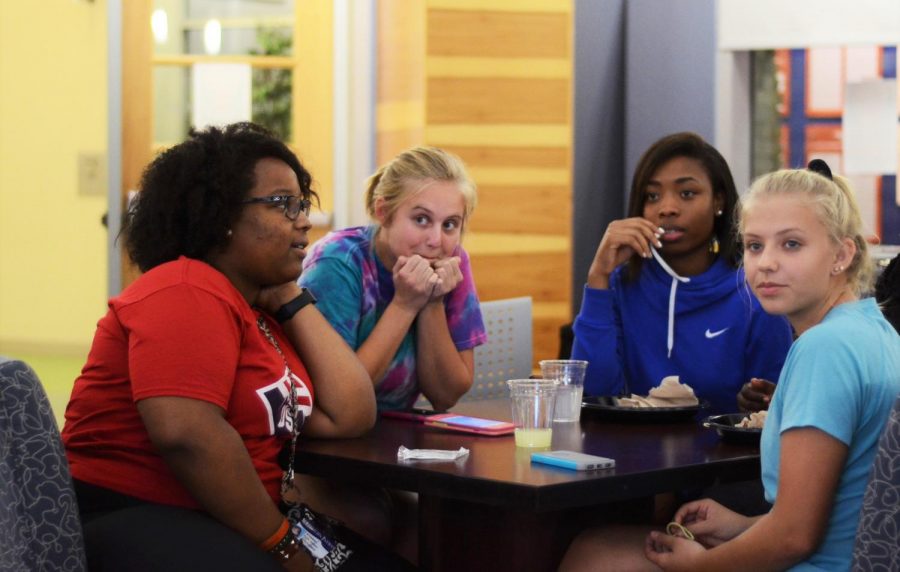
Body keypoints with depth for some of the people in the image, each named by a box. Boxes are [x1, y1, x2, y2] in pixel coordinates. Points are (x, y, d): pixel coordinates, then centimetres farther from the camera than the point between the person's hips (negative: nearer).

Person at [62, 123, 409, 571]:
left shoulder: (259, 310, 16)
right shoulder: (187, 292, -12)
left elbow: (349, 415, 6)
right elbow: (185, 434, -26)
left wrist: (291, 299, 6)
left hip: (223, 525, 9)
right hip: (133, 523, -9)